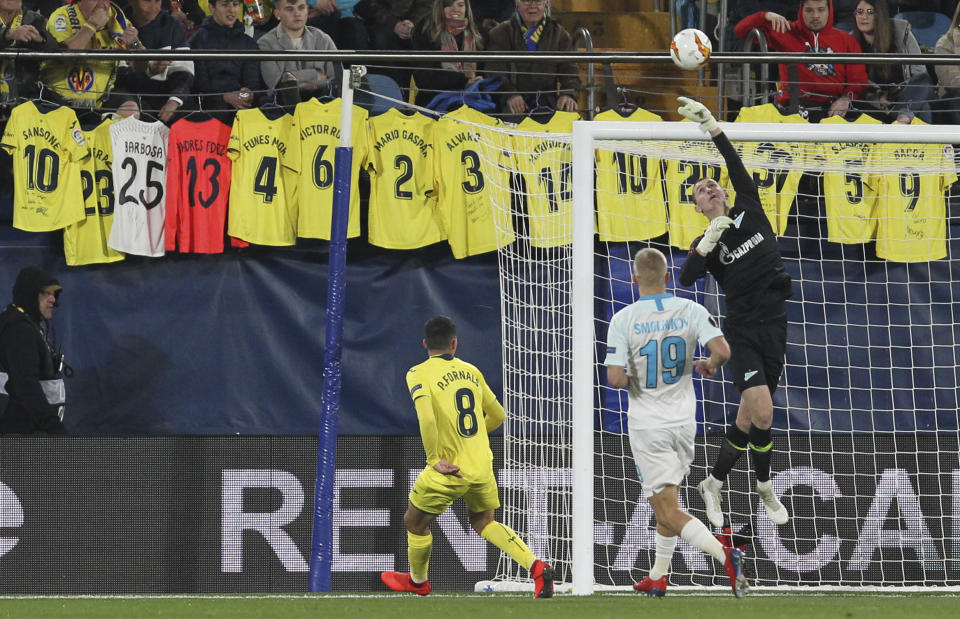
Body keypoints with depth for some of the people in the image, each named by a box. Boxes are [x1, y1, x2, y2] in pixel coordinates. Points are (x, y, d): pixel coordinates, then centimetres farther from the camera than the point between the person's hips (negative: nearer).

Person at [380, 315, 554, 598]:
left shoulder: (419, 373, -7)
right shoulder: (471, 371, 9)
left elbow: (427, 418, -23)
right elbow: (498, 415, 18)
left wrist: (434, 459, -14)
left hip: (449, 469, -5)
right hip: (482, 465, 5)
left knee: (415, 522, 18)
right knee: (484, 522, 23)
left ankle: (417, 581, 36)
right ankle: (536, 566, 5)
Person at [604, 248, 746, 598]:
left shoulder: (623, 320, -13)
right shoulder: (690, 311, -5)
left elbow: (615, 379, -20)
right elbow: (722, 351, -17)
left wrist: (632, 379, 4)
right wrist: (708, 366, 6)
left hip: (647, 426, -4)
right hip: (683, 421, 4)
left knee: (668, 512, -4)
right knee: (667, 499, 23)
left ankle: (724, 555, -25)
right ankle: (658, 578, 31)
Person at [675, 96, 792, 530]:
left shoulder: (749, 210, 8)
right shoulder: (706, 242, 2)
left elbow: (737, 167, -4)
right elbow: (686, 278, -15)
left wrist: (712, 128, -13)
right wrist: (708, 243, -25)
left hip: (774, 327, 4)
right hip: (742, 330, -4)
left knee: (749, 419, 7)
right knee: (762, 411, -18)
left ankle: (713, 483, 23)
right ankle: (765, 489, 1)